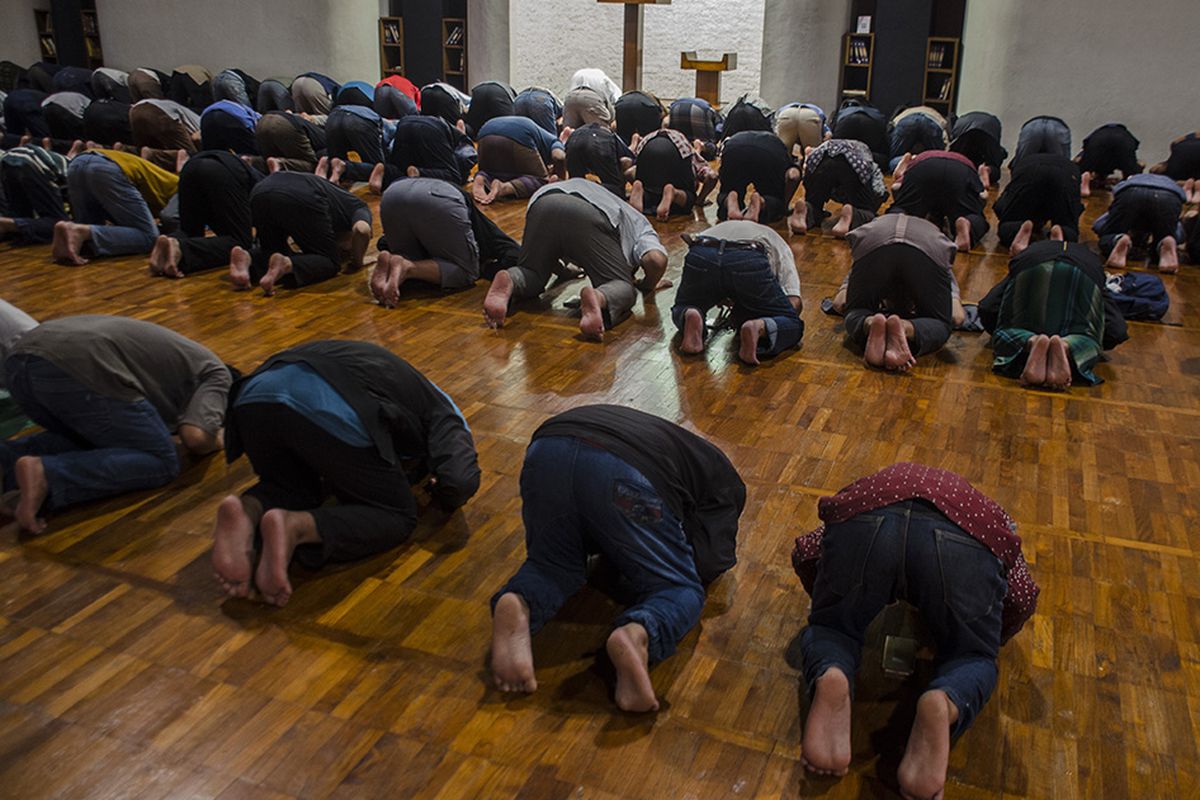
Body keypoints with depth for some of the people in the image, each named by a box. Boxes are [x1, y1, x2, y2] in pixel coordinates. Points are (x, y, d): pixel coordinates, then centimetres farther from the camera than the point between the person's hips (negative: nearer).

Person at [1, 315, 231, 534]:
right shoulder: (217, 374, 15)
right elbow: (195, 437, -2)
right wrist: (212, 441, 21)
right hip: (78, 367, -9)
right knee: (161, 462, 5)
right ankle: (45, 476, -15)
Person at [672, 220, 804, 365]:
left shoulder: (719, 227, 47)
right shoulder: (779, 246, 36)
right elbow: (794, 302, 19)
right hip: (748, 262, -2)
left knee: (682, 309, 32)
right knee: (792, 325, 17)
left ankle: (691, 318, -5)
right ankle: (760, 328, -17)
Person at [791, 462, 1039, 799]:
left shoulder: (871, 490, 44)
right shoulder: (985, 517, 41)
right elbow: (1023, 596, 25)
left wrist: (832, 604, 47)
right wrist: (987, 643, 40)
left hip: (868, 518, 1)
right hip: (963, 535, 0)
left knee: (831, 628, 25)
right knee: (972, 656, 23)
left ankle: (830, 677, -9)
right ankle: (943, 703, -11)